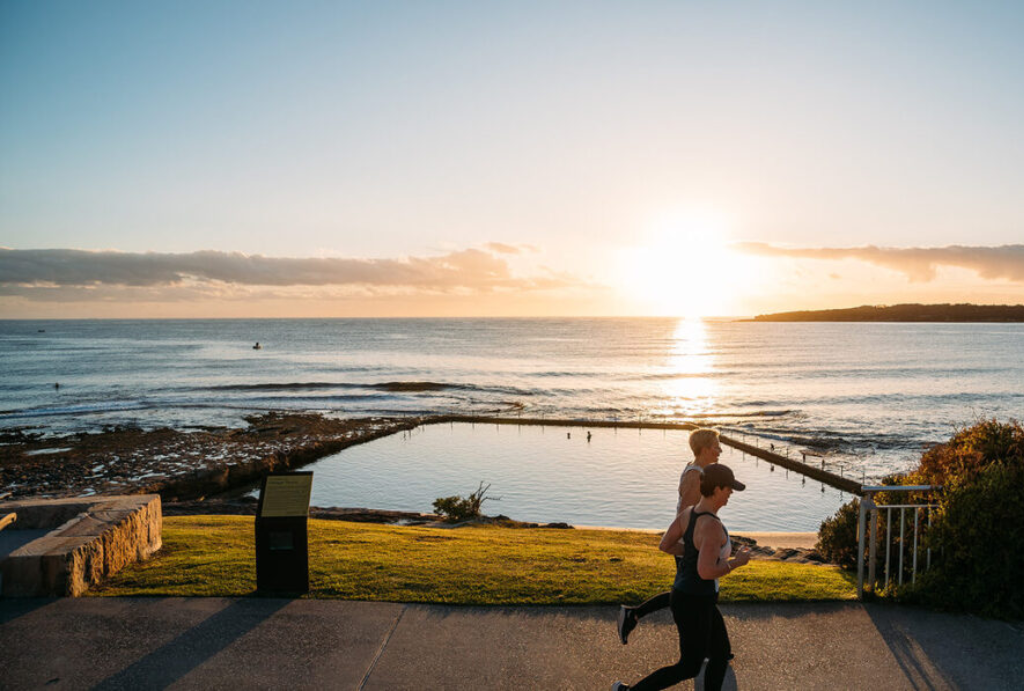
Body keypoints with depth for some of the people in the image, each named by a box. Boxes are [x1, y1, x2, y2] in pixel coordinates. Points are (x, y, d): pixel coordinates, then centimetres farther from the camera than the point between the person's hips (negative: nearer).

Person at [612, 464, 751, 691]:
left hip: (690, 595, 9)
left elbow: (665, 545, 6)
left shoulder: (690, 511, -3)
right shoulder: (712, 525, -30)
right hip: (693, 606, -9)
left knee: (722, 654, 22)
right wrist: (737, 562, -19)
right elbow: (706, 572, -35)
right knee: (689, 668, 11)